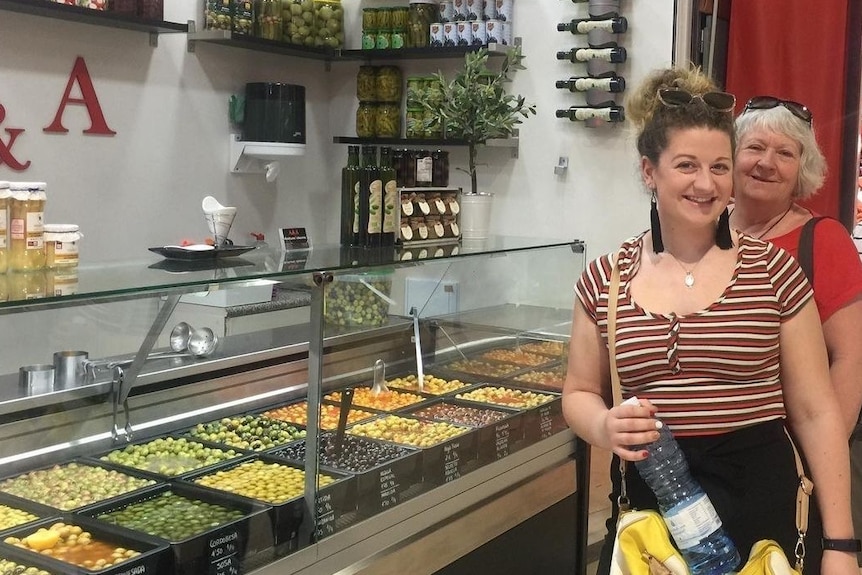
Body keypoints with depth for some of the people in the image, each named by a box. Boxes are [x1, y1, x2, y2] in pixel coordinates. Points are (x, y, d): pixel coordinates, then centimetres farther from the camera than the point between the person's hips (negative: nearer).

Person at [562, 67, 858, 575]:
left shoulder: (773, 271, -4)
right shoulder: (605, 281, -1)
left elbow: (816, 411, -2)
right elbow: (580, 393, 10)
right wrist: (605, 427, -14)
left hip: (761, 501, -1)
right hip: (648, 500, 1)